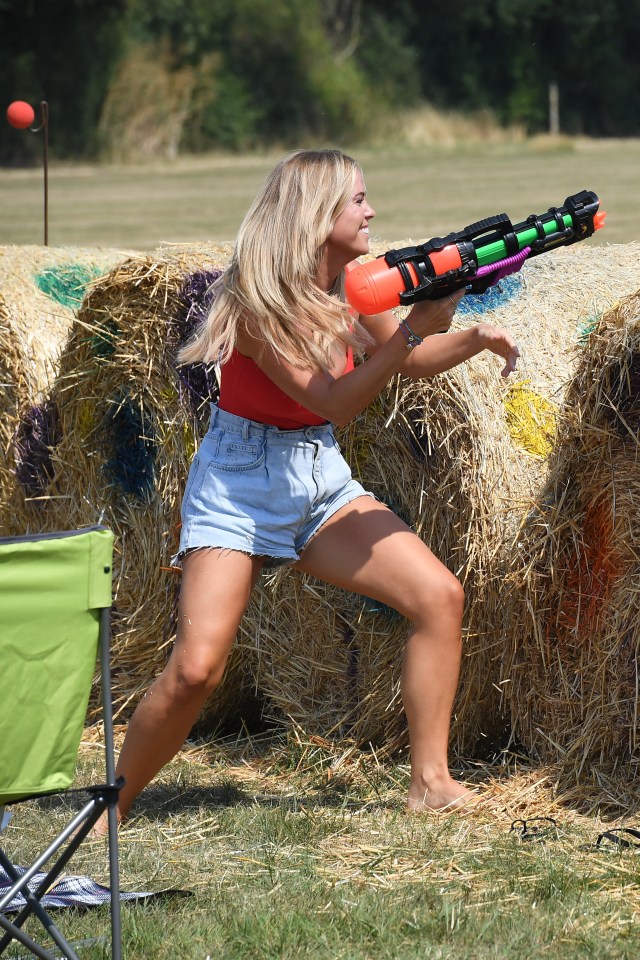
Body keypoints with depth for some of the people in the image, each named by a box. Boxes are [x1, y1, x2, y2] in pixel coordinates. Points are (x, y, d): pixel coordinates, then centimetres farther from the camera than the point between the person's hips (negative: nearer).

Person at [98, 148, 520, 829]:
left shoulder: (350, 285, 0)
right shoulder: (256, 302, -20)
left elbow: (410, 363, 16)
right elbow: (332, 402, -26)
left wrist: (473, 339, -3)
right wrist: (412, 331, -31)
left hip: (321, 480, 7)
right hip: (241, 484, -7)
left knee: (439, 596, -10)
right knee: (194, 669, -17)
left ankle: (430, 783, -1)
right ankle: (113, 806, 4)